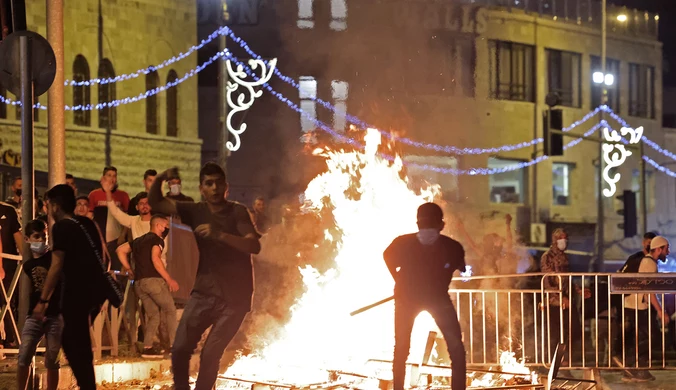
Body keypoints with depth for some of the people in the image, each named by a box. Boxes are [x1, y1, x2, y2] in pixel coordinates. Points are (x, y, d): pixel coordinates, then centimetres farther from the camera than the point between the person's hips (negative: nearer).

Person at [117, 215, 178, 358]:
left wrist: (128, 269, 21)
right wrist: (169, 280, -14)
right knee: (170, 310, 3)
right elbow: (155, 259, -15)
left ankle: (147, 347, -2)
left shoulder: (138, 240, 23)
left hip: (138, 282, 7)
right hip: (153, 279, -7)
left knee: (153, 315, 11)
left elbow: (120, 250, 24)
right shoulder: (157, 239, -1)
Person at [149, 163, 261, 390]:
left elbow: (254, 246, -21)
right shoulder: (196, 211, 5)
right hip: (204, 292, 4)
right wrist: (160, 180, -14)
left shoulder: (237, 212, -7)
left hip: (235, 297, -4)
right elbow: (155, 203, 7)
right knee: (180, 349, -5)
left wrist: (220, 235, -33)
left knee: (210, 354, -8)